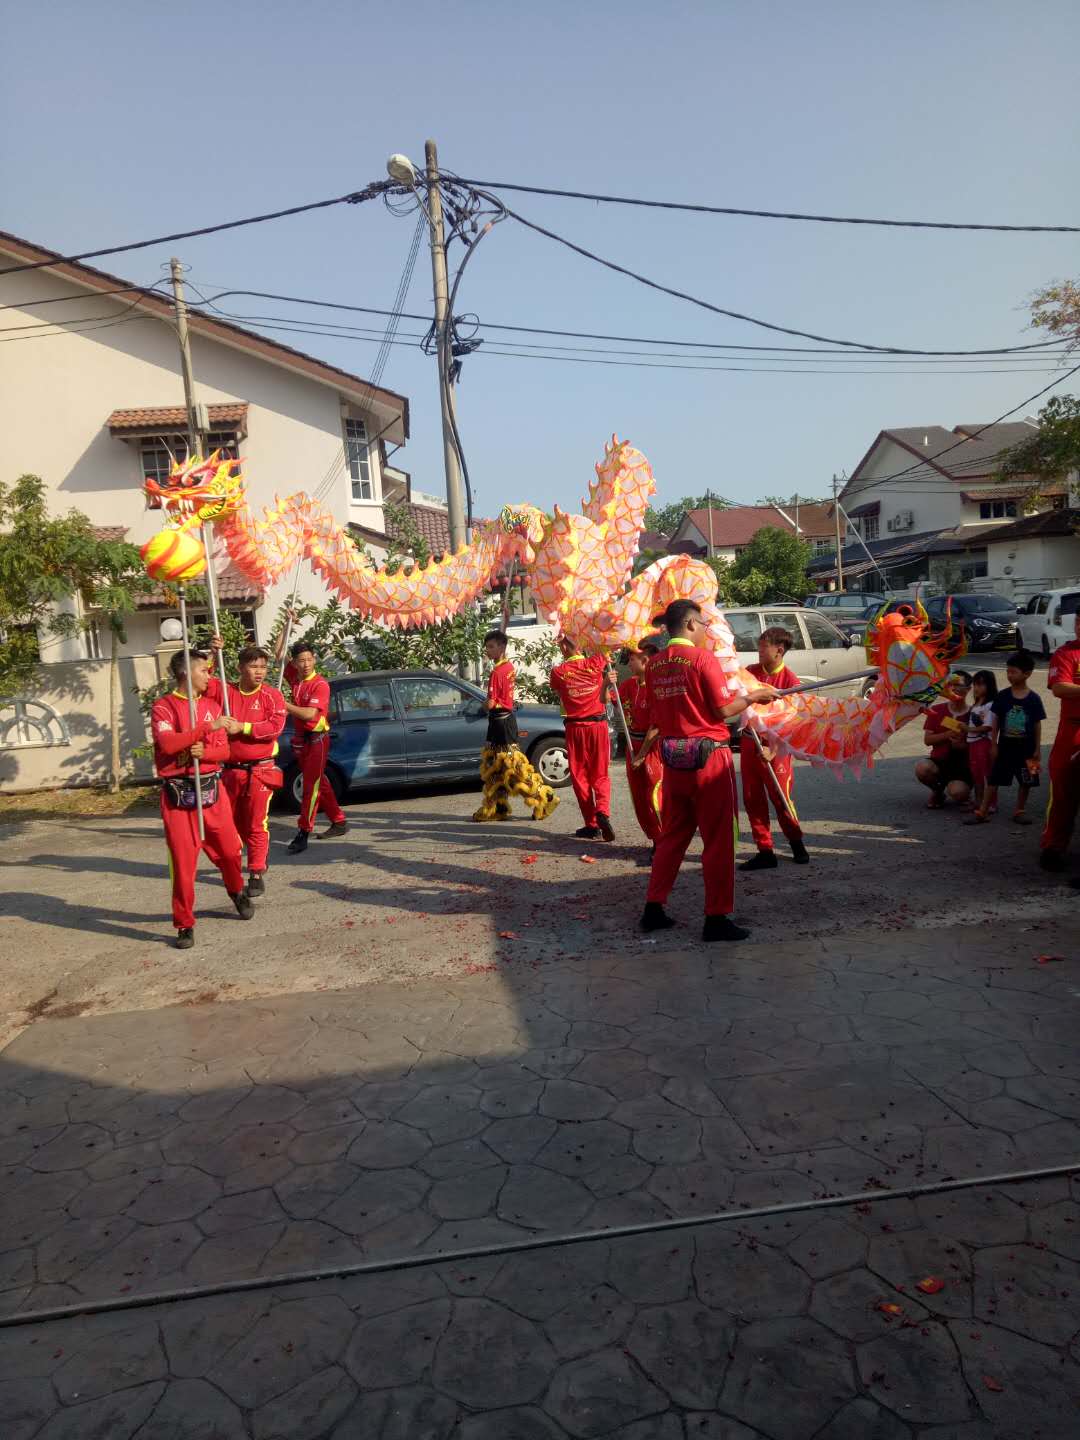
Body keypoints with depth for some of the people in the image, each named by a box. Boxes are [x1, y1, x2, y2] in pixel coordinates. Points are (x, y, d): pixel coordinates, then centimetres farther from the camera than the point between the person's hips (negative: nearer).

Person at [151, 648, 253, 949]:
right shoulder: (163, 706, -5)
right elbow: (167, 743, -22)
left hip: (212, 788, 4)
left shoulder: (212, 705, 11)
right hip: (179, 794, -4)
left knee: (229, 850, 11)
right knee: (183, 862, -3)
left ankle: (238, 892, 41)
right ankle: (185, 925, 10)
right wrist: (209, 726, -23)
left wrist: (204, 752, -15)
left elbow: (224, 751, 7)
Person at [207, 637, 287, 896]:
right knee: (235, 822, 15)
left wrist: (242, 727, -14)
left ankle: (256, 874, 5)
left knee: (256, 824, -2)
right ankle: (259, 860, 32)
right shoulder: (225, 691, 6)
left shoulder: (272, 695, -4)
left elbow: (275, 726, -16)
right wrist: (214, 655, -12)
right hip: (231, 770, 4)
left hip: (260, 770, -4)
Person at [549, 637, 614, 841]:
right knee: (601, 775, 9)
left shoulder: (558, 672, -5)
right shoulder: (595, 663, -2)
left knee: (580, 777, 9)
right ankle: (602, 810, -16)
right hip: (598, 726, 1)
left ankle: (592, 825, 7)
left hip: (575, 728, -1)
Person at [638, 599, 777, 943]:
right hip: (708, 756, -6)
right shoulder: (702, 657, -11)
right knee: (718, 838, 3)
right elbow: (724, 710, -11)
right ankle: (717, 917, 6)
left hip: (673, 759, 6)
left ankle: (653, 908, 18)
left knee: (672, 835, 16)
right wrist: (753, 696, 4)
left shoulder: (654, 664, 6)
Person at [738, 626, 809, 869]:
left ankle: (796, 843, 28)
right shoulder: (750, 672, 4)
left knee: (782, 799, 3)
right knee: (752, 800, 5)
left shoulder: (790, 680, -10)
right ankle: (765, 852, 14)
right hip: (748, 742, 5)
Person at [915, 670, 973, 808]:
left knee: (958, 792, -31)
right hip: (939, 761, 2)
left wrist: (963, 745, -20)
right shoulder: (937, 710, 2)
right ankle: (938, 791, 2)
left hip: (962, 766, -2)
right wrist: (947, 735, -17)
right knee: (922, 768, -33)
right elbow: (927, 740, -2)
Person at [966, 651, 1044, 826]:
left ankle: (1019, 811, 25)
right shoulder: (1002, 697, -3)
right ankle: (982, 812, 5)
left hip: (1026, 749, 0)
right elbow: (996, 721, 2)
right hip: (1005, 747, 0)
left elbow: (1037, 725, 0)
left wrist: (1037, 748, 0)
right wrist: (993, 744, 0)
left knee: (1025, 782, 8)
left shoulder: (1034, 699, -5)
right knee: (993, 779, 1)